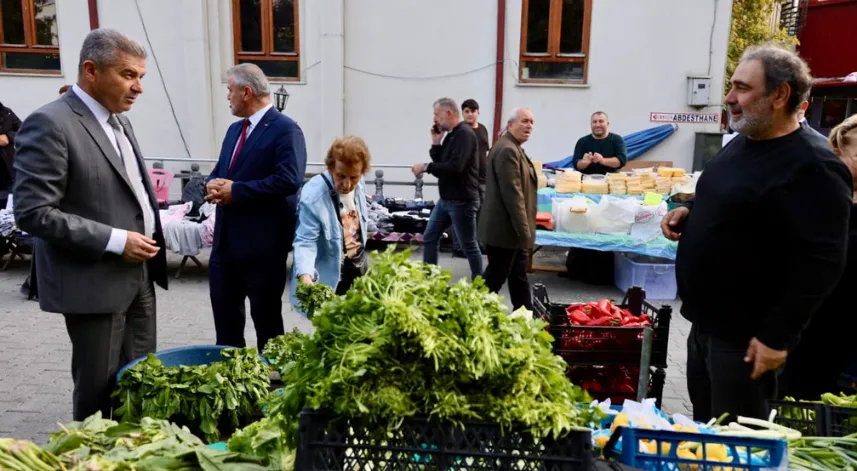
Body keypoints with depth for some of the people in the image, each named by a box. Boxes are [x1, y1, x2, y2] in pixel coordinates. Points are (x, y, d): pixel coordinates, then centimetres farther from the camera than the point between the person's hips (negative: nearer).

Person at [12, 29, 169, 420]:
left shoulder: (119, 121, 12)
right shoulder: (50, 124, -15)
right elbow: (33, 212, -19)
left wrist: (149, 232, 7)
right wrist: (115, 241, -20)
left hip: (138, 274, 8)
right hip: (94, 282, -8)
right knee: (99, 391, 7)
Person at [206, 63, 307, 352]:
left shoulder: (285, 129, -12)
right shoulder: (234, 129, 16)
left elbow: (289, 180, -24)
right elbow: (219, 171, 20)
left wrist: (235, 191, -19)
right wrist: (213, 184, -5)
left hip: (262, 243, -8)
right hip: (226, 239, 8)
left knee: (266, 317, 7)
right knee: (224, 313, 16)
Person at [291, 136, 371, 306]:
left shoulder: (359, 185, -5)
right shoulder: (313, 195, -26)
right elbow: (305, 241, -27)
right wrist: (305, 277, -43)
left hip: (357, 271, 7)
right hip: (329, 281, -6)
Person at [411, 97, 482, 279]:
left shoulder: (464, 134, -16)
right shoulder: (451, 134, 13)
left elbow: (455, 167, -28)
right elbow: (442, 163, 14)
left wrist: (426, 167, -22)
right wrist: (436, 143, 4)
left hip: (462, 200, -10)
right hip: (446, 199, 10)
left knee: (468, 245, 1)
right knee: (429, 239, 12)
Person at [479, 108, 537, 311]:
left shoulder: (513, 148, 17)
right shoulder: (507, 150, -18)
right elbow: (512, 193, -24)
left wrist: (524, 230, 24)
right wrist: (524, 231, -22)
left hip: (512, 228, 11)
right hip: (506, 229, -11)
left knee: (519, 277, 16)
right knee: (495, 278, -2)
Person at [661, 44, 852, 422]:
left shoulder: (812, 167, -20)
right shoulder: (742, 143, 9)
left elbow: (822, 264, -23)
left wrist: (776, 336, -22)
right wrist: (689, 212, 3)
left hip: (745, 335, -9)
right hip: (706, 321, 9)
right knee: (703, 428, 24)